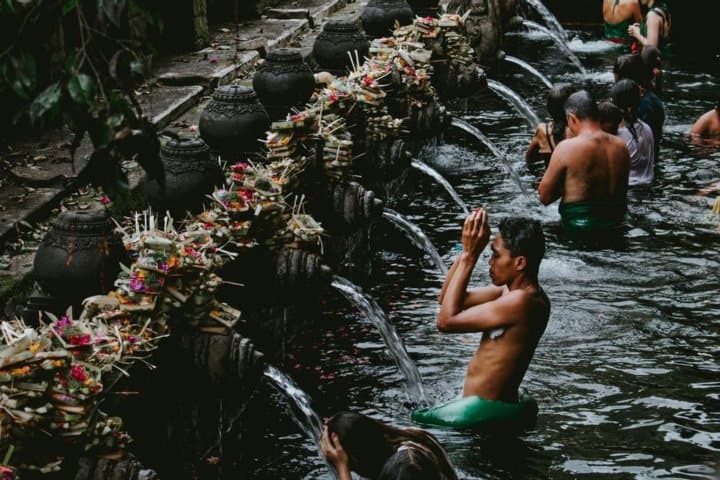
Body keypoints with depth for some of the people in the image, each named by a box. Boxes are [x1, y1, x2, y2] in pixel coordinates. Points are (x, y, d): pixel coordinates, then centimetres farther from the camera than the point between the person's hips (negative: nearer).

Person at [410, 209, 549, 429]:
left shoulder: (522, 301, -24)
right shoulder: (513, 290, 6)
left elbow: (446, 320, -22)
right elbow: (447, 299, 11)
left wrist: (469, 256, -19)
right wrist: (466, 252, -2)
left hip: (487, 411, -10)